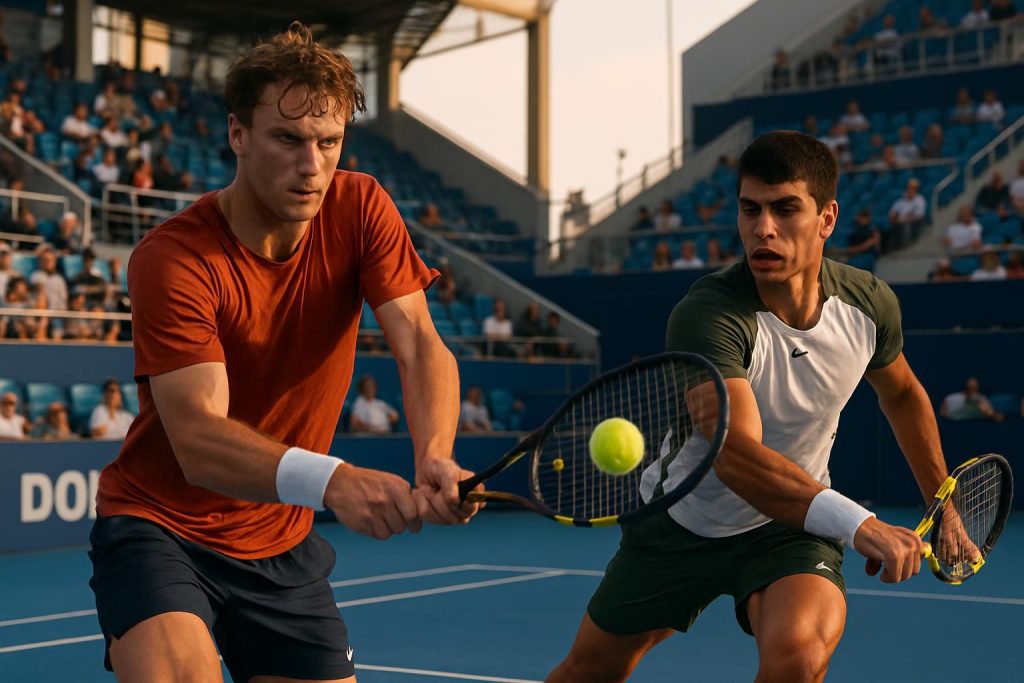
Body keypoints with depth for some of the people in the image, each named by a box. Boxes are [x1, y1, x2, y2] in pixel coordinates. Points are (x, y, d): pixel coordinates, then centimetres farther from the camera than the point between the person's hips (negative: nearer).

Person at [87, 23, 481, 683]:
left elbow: (420, 344, -19)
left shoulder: (361, 209, -7)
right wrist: (332, 480, -49)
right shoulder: (171, 258, -22)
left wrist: (435, 456, -40)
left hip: (282, 543, 5)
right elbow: (199, 441, -31)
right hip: (159, 524, -5)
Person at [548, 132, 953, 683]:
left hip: (794, 522, 1)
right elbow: (737, 456, -43)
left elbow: (902, 394, 10)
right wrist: (856, 523, -55)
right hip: (679, 520, -1)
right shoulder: (706, 316, -30)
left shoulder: (870, 302, -13)